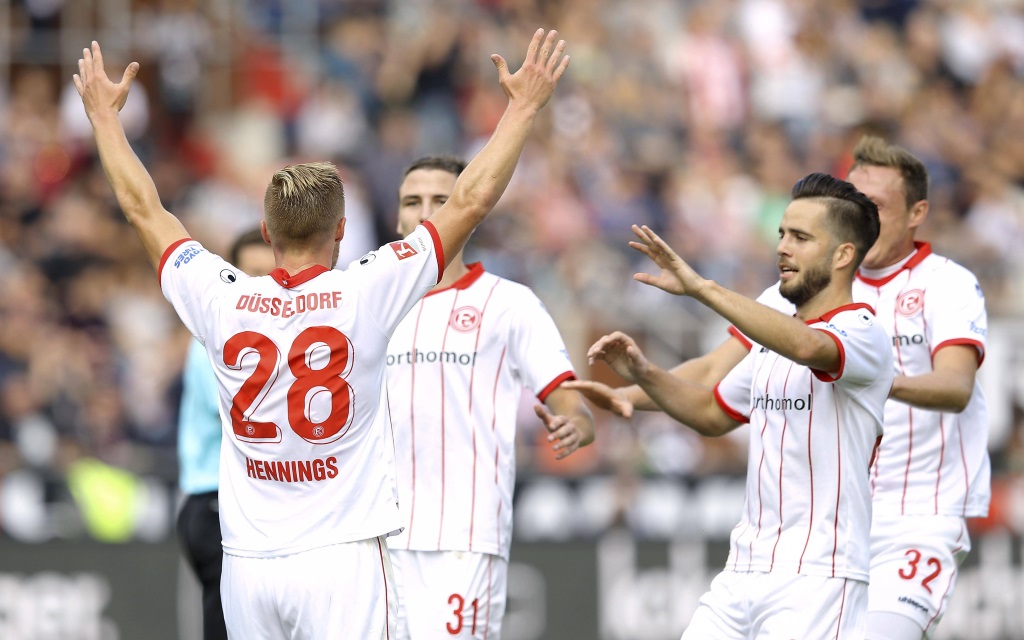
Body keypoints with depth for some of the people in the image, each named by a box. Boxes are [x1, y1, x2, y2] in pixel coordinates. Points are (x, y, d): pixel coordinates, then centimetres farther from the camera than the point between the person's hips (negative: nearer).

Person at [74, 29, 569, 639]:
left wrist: (105, 115, 29)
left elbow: (145, 208, 15)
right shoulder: (364, 296, -7)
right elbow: (472, 201, -2)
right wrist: (525, 106, 8)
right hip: (342, 560, -3)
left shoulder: (224, 302, 0)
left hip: (249, 564, 3)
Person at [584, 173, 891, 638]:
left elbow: (807, 347, -34)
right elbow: (714, 415, 32)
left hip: (815, 578, -8)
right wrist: (642, 374, 14)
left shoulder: (863, 333, -10)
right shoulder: (773, 339, 18)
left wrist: (701, 288, -36)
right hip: (743, 573, 8)